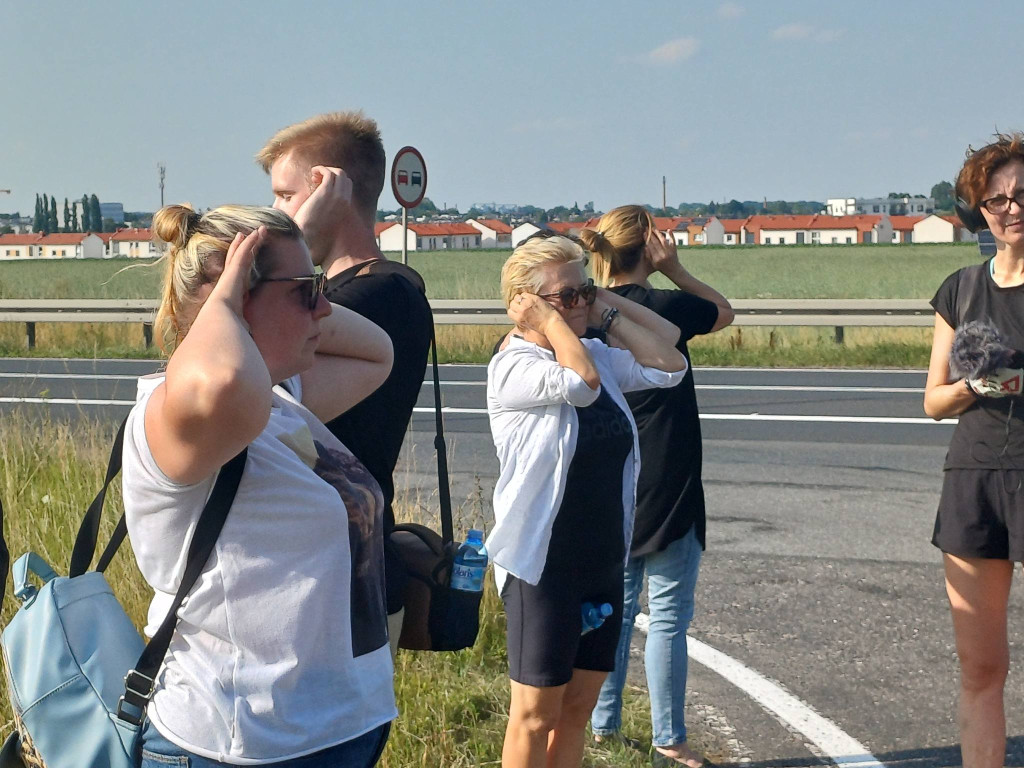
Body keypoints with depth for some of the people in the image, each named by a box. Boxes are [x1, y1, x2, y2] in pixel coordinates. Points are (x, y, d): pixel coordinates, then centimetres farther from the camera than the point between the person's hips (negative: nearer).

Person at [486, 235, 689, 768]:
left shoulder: (600, 354, 8)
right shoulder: (513, 367, -13)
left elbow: (669, 366, -1)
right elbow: (581, 381, -30)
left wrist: (609, 312, -1)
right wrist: (548, 318, -16)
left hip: (604, 561, 7)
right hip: (543, 567, -7)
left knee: (576, 709, 16)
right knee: (535, 714, 3)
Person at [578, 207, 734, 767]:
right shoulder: (664, 307, -14)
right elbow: (724, 311, 6)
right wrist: (675, 269, 2)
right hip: (667, 486, -6)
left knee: (616, 606, 16)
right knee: (668, 616, 1)